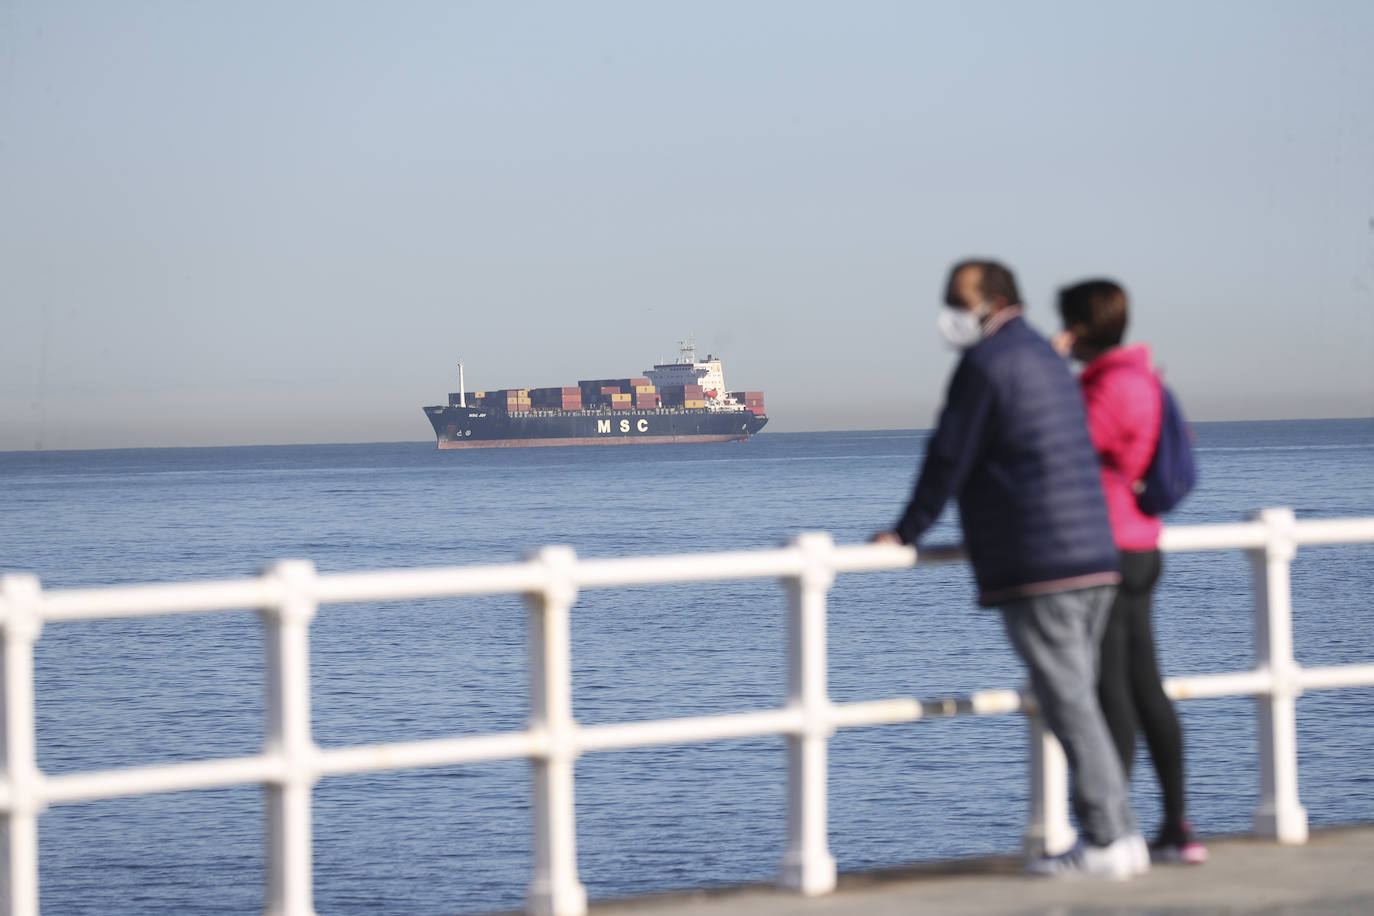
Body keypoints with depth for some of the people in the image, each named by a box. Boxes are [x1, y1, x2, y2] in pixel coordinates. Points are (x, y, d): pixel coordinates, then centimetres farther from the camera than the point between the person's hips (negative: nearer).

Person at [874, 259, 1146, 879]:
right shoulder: (1045, 358, 21)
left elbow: (949, 458, -8)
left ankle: (1106, 840, -8)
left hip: (1037, 570, -9)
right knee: (1076, 699, 12)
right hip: (1093, 557, 9)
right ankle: (1117, 836, 10)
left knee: (1068, 703, -7)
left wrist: (907, 532, 3)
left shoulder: (985, 364, -8)